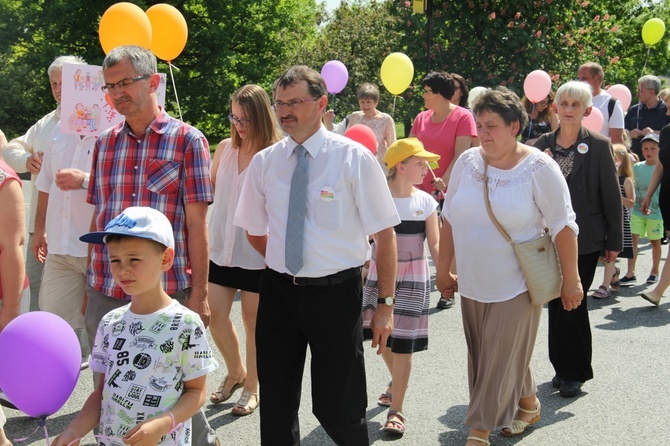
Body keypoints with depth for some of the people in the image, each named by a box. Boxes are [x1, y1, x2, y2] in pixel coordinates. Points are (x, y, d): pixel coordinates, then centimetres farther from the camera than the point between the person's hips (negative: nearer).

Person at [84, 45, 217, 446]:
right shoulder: (105, 143, 11)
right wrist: (90, 284, 11)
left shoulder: (187, 140, -4)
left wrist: (198, 294, -9)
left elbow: (197, 224, -7)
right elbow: (97, 219, 14)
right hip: (104, 293, 5)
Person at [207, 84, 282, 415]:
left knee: (253, 319, 7)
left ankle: (251, 386, 24)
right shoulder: (225, 148, 3)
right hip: (220, 247, 5)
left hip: (256, 252, -5)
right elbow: (210, 188, 17)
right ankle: (235, 372, 32)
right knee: (215, 315, 7)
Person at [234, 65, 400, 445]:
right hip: (278, 292, 4)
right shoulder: (265, 162, 2)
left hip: (336, 295, -4)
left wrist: (386, 304, -9)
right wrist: (285, 263, 10)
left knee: (338, 409, 4)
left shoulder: (355, 158, -9)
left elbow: (385, 235, -8)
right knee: (276, 407, 13)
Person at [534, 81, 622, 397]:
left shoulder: (598, 146, -5)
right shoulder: (543, 145, 5)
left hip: (584, 240, -4)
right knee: (557, 303, 9)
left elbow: (612, 195, -3)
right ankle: (563, 368, 23)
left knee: (572, 303, -2)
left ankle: (575, 372, 13)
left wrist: (614, 241, -3)